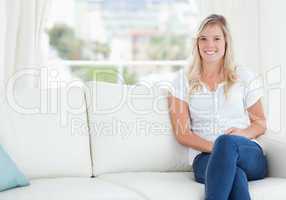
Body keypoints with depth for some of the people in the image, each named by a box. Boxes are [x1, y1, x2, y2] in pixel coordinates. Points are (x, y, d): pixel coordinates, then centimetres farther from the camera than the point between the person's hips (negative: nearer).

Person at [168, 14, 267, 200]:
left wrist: (244, 133, -7)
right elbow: (182, 133, 4)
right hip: (204, 156, -1)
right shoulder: (184, 80, 11)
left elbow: (261, 124, 18)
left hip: (249, 155, 1)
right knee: (235, 175, -38)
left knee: (227, 141, -37)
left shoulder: (245, 77, 13)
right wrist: (214, 147, -14)